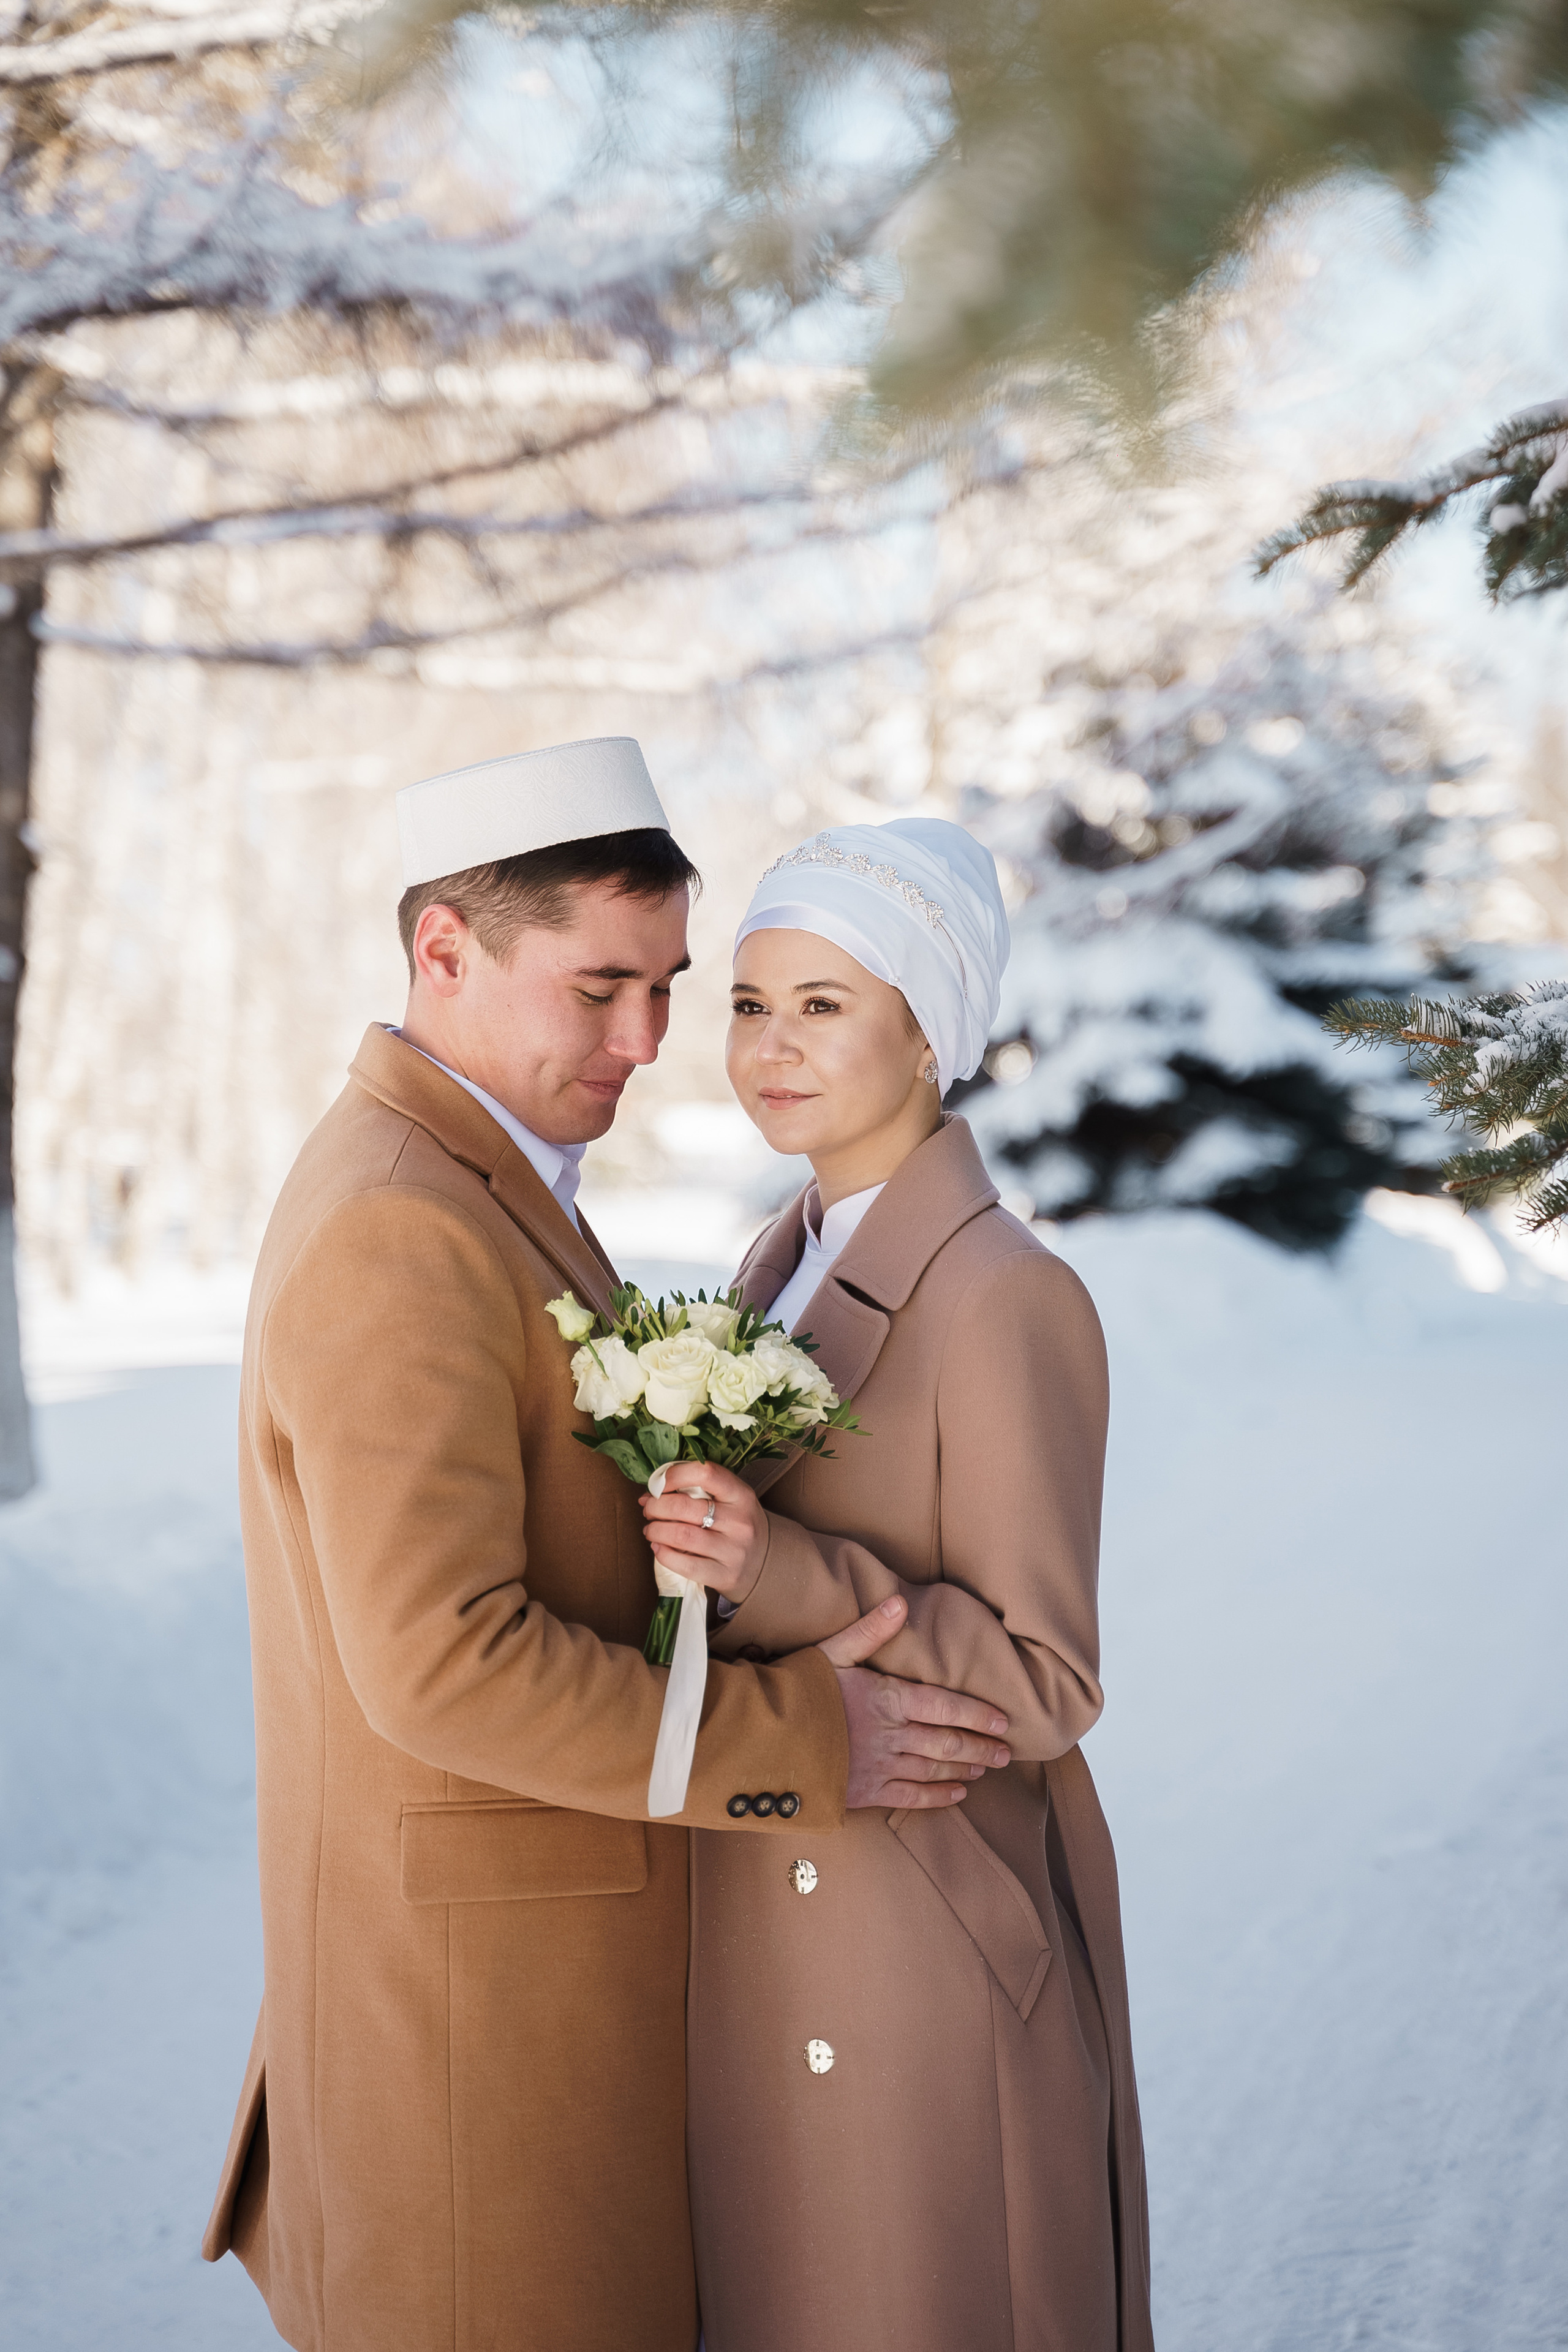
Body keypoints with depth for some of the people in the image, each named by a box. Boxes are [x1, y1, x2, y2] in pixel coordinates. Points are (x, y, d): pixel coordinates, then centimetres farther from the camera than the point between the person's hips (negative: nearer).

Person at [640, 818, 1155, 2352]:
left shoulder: (1008, 1302, -19)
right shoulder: (792, 1259, 7)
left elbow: (1042, 1683, -18)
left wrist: (784, 1578, -28)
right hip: (771, 1933, 8)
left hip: (929, 1951, -8)